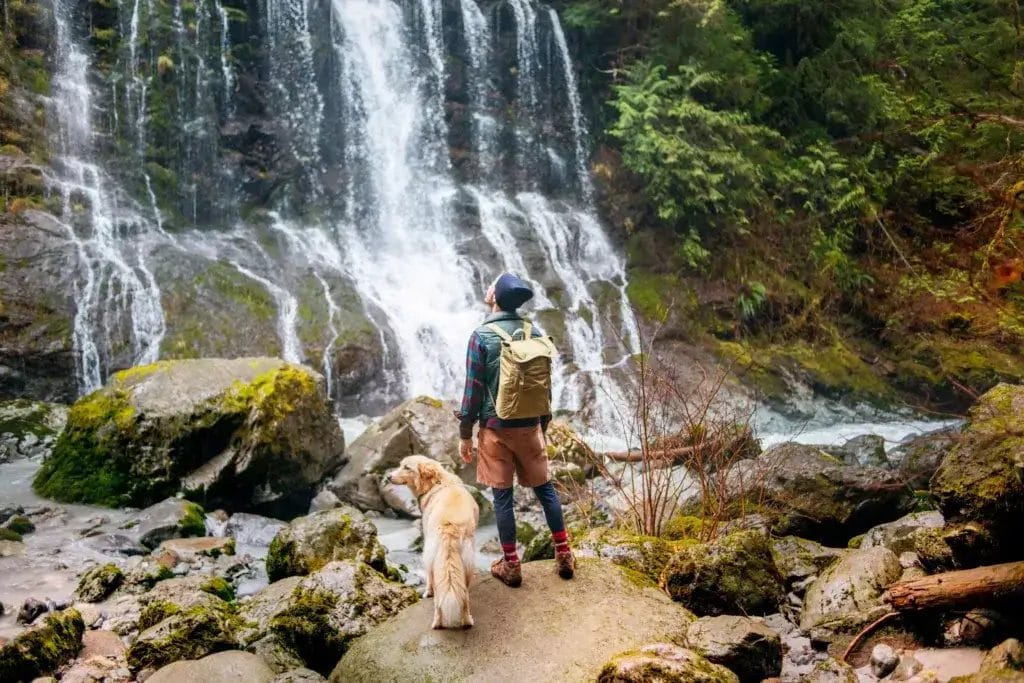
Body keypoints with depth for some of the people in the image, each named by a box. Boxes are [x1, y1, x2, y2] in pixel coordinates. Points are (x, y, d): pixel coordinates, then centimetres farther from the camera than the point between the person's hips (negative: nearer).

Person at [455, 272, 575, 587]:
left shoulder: (481, 336, -11)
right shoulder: (534, 333, 2)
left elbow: (473, 389, -11)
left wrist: (465, 434, -3)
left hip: (495, 428, -3)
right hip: (529, 426, 4)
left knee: (502, 496, 6)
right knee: (545, 488, 14)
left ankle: (511, 565, 14)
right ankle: (564, 555, 19)